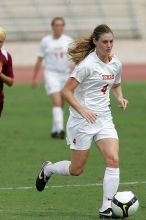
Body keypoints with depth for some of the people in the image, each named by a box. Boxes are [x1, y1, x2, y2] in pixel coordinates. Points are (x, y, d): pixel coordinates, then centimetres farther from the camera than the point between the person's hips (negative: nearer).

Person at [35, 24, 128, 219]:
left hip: (104, 119, 5)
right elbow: (66, 91, -17)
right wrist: (83, 110, -27)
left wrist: (120, 97, 4)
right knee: (76, 170, 4)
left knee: (113, 160, -14)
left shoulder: (116, 64, 5)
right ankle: (47, 169, 36)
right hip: (82, 121, -5)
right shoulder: (87, 64, -16)